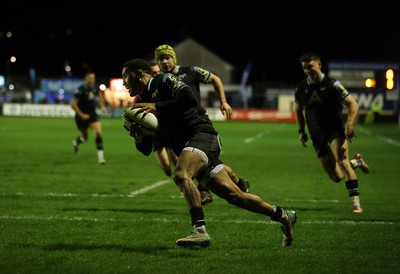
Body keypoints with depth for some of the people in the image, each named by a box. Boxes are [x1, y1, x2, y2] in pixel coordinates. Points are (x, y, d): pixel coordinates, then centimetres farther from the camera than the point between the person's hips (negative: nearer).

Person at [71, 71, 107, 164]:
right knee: (85, 137, 10)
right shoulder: (81, 90, -22)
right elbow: (73, 104, -22)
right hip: (82, 116, -4)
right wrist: (81, 115, -22)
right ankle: (76, 143, 49)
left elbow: (99, 94, 21)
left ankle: (100, 156, -15)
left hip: (92, 114, 4)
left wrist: (102, 106, 8)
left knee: (98, 132, -16)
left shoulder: (94, 88, -4)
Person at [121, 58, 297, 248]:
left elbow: (189, 99, -20)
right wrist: (138, 140, -6)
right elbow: (147, 150, 15)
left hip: (202, 134, -8)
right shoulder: (141, 105, 19)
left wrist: (158, 107, -18)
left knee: (180, 174, -33)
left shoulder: (164, 81, -1)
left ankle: (200, 231, -37)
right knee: (233, 195, 7)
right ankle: (282, 216, 20)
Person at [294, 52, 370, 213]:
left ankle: (356, 202, -29)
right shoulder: (301, 88, 6)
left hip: (336, 130, -4)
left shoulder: (332, 84, -7)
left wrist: (350, 124, -20)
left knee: (341, 161, -29)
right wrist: (301, 131, 13)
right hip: (317, 136, 4)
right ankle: (356, 162, 29)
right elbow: (298, 110, 23)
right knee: (336, 176, -2)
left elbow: (352, 104, -7)